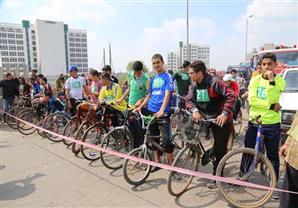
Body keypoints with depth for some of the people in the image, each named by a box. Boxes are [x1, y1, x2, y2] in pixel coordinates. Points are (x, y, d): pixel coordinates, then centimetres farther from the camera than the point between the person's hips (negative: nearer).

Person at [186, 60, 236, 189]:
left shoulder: (214, 83, -21)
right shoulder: (194, 85, -1)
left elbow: (231, 96, -25)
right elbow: (189, 100, -5)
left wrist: (225, 113, -33)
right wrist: (195, 110, -25)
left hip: (220, 119, -6)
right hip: (204, 117, 6)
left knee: (220, 149, 2)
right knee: (189, 129, -13)